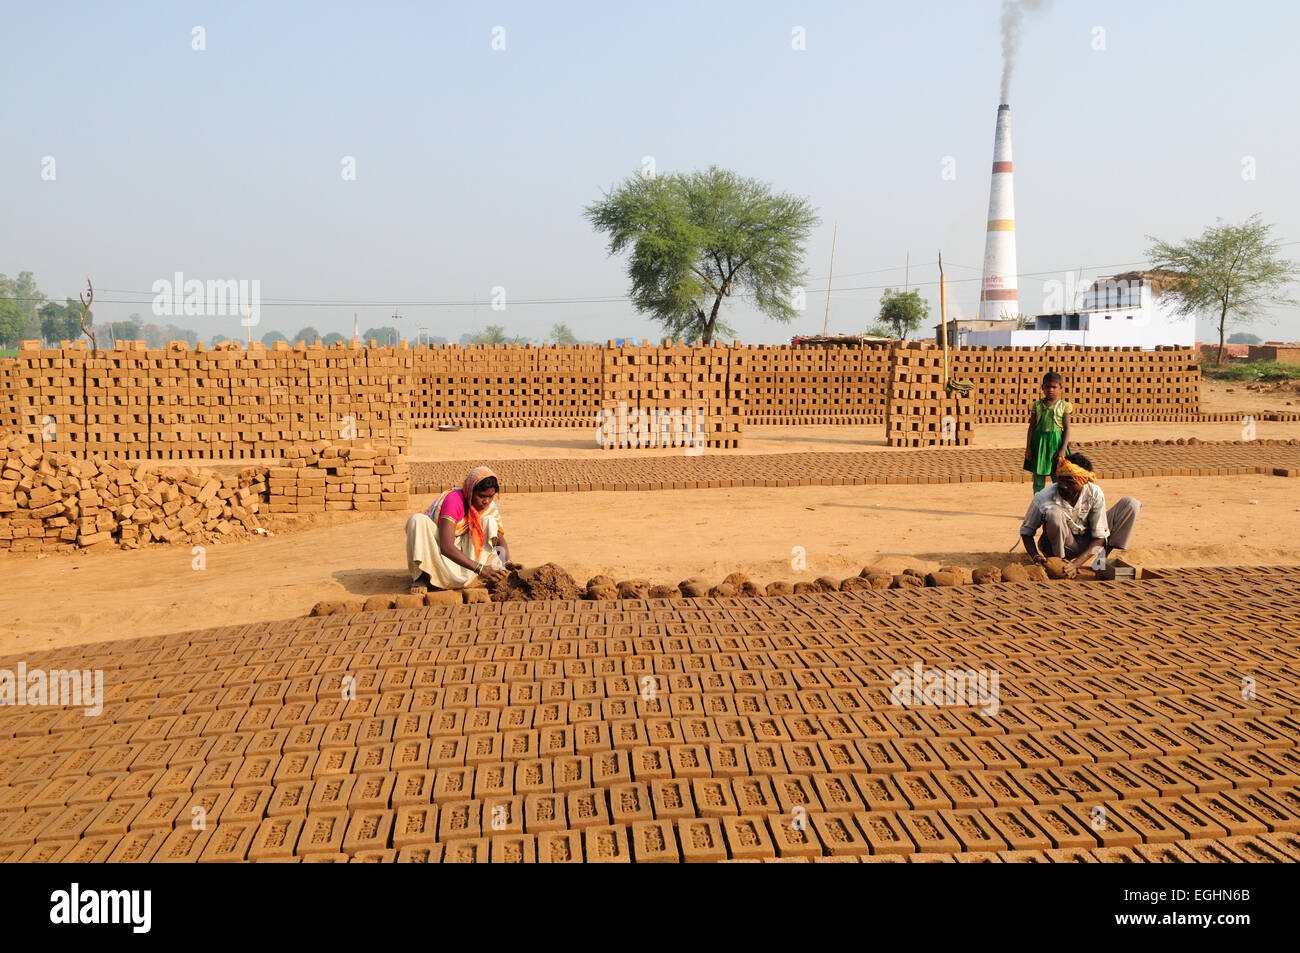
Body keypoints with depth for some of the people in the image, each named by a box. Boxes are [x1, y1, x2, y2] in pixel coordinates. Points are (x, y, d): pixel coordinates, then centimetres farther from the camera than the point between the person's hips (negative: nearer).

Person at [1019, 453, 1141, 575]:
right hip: (1063, 547, -3)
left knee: (1131, 504, -10)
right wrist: (1035, 556, -30)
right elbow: (1026, 531, -11)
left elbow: (1099, 537, -16)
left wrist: (1075, 564, -30)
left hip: (1087, 545, 3)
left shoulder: (1094, 494, -19)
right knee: (1054, 513, -36)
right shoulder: (1043, 498, -24)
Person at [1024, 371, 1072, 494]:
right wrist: (1028, 447, 0)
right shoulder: (1037, 405, 5)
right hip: (1039, 442, 2)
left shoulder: (1064, 406, 0)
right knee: (1038, 479, 6)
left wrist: (1063, 449, -10)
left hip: (1056, 442, -2)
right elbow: (1031, 427, 6)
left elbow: (1067, 428, -2)